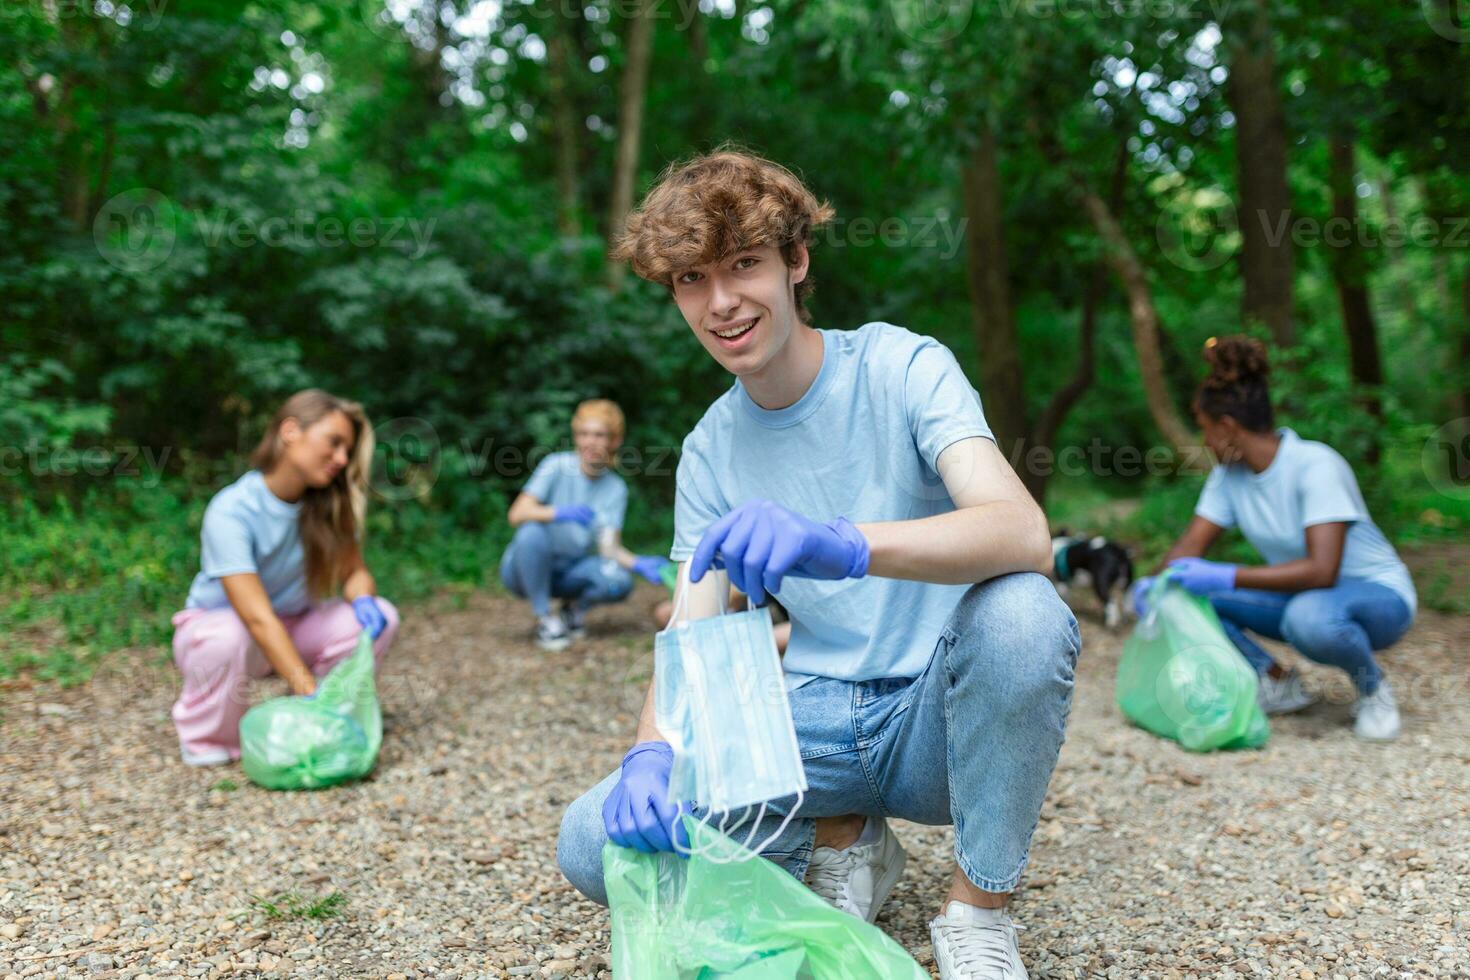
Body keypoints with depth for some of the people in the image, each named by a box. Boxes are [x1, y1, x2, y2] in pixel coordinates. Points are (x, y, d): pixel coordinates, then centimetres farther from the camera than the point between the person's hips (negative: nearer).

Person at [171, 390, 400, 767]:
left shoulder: (330, 505, -12)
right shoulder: (231, 512, -28)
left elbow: (354, 571, -5)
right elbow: (258, 618, -35)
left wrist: (363, 598, -30)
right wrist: (311, 693, -42)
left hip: (292, 629, 4)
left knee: (380, 617, -21)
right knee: (227, 638, -39)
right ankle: (206, 739, -9)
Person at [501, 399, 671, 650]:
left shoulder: (615, 488, -3)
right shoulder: (557, 465, -12)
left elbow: (609, 546, -12)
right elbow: (517, 514, -22)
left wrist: (639, 564, -32)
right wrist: (561, 512, -39)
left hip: (570, 572, 2)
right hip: (527, 566, -2)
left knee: (620, 583, -26)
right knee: (532, 532, -34)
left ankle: (574, 607, 8)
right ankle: (544, 618, -15)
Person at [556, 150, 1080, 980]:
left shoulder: (902, 367, -11)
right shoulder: (710, 452, 2)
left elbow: (1025, 535, -28)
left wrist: (844, 544, -46)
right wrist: (652, 755, -26)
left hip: (939, 713, -3)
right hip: (815, 723, 3)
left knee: (1022, 614, -37)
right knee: (594, 842, -17)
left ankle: (978, 911, -11)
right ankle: (842, 839, 7)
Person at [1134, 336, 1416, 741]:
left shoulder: (1315, 465, -25)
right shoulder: (1229, 474, -5)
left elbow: (1322, 570, -34)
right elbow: (1189, 548, -5)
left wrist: (1226, 577, -37)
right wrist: (1159, 583, -26)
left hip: (1376, 595, -6)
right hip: (1298, 593, 7)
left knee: (1308, 617, -42)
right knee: (1185, 592, -14)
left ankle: (1373, 689, -8)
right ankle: (1277, 683, 3)